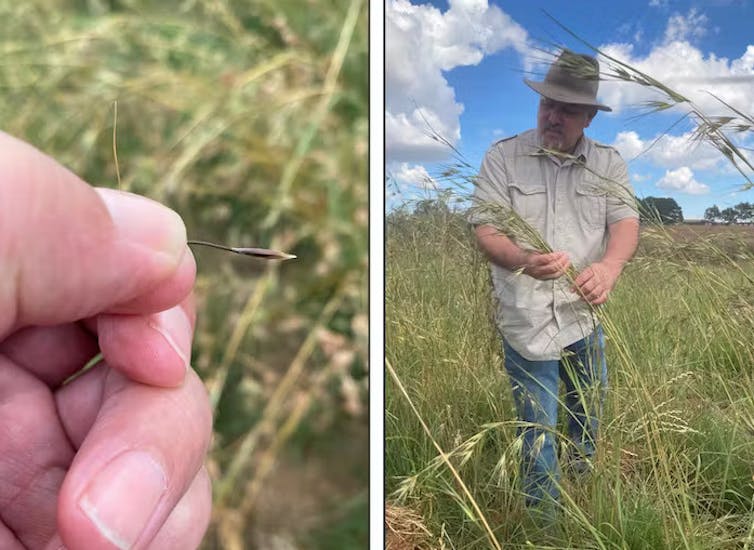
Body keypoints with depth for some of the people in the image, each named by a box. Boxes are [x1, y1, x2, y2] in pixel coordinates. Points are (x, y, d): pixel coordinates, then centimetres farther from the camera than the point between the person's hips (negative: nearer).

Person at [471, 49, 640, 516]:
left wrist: (610, 266, -33)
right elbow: (486, 229, -13)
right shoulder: (502, 158, -7)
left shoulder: (609, 163, 1)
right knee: (538, 431, 6)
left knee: (589, 411, 24)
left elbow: (626, 221, -10)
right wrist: (523, 260, -36)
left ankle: (584, 468, 56)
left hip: (586, 314, 4)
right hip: (528, 319, -3)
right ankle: (544, 519, 28)